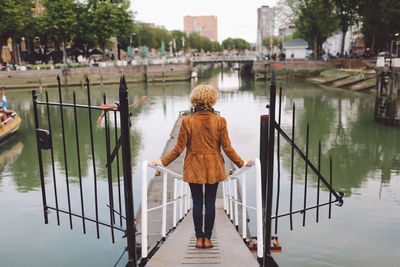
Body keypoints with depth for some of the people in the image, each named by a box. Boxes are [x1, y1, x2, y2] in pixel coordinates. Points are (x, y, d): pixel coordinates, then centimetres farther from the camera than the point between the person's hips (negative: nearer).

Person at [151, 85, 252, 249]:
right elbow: (227, 148, -4)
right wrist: (241, 163, 7)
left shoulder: (187, 121, -9)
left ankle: (199, 238, 16)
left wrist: (162, 162, 3)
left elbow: (179, 149, -7)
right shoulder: (220, 121, -6)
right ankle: (207, 238, 16)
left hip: (194, 169, 0)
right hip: (214, 169, 1)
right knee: (210, 203, 9)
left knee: (197, 203, 9)